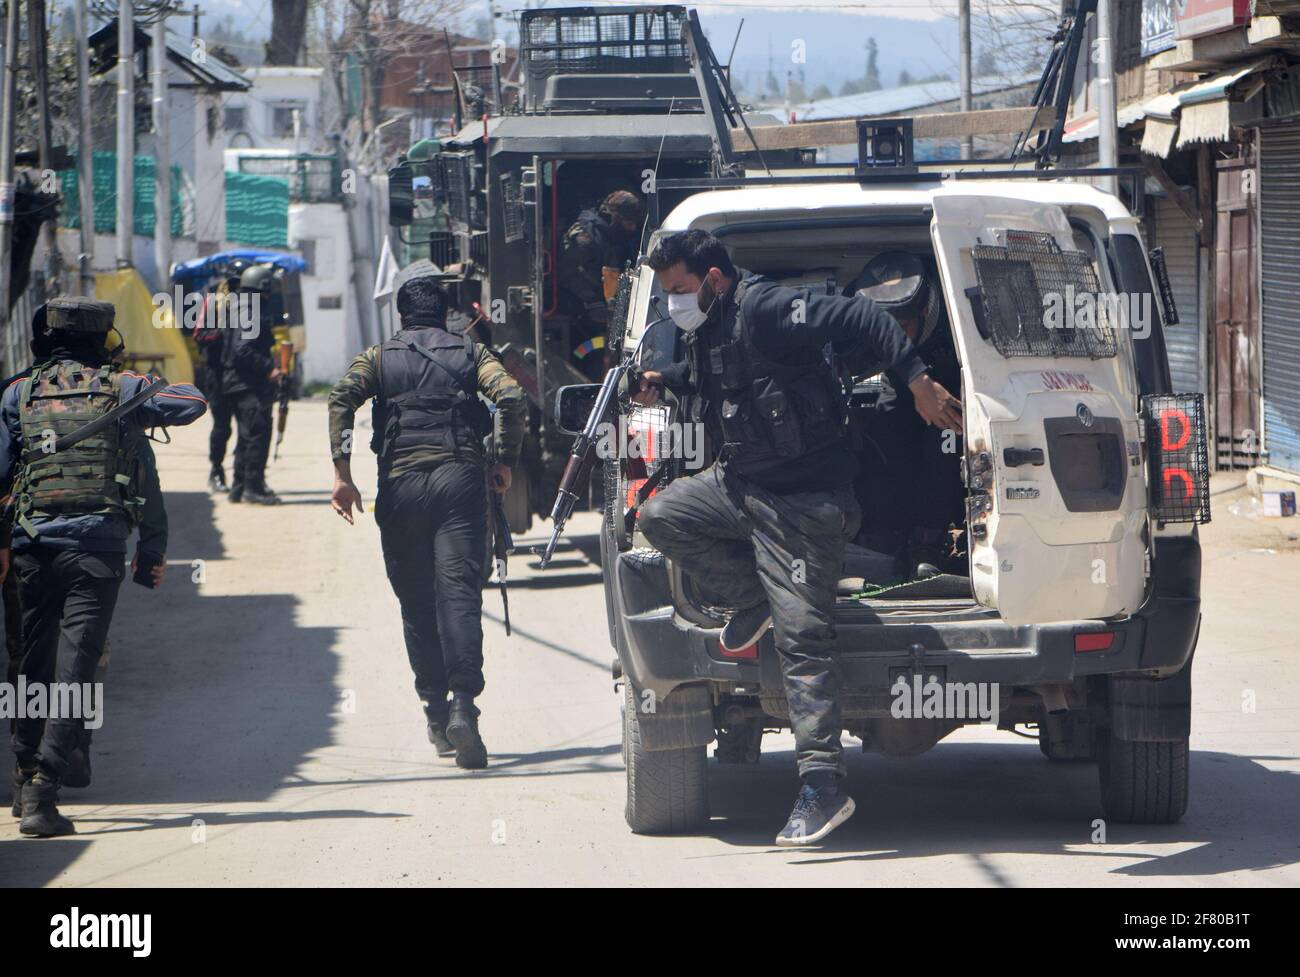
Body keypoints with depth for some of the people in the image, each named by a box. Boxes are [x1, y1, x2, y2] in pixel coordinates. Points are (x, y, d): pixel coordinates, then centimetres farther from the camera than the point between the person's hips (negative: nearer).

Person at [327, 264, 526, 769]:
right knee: (459, 591, -9)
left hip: (401, 482, 1)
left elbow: (342, 398, -4)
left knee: (416, 600, 10)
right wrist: (505, 462, 5)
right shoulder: (471, 353, 14)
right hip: (459, 477, -1)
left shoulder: (381, 357, 14)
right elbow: (511, 397, -4)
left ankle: (436, 709, 11)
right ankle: (463, 704, -25)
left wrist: (342, 472, -7)